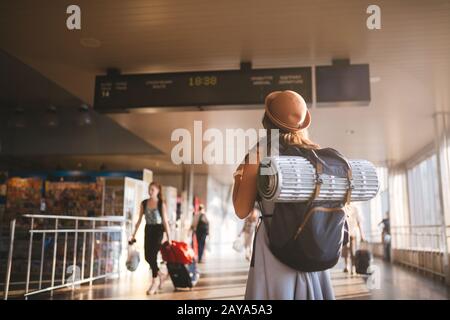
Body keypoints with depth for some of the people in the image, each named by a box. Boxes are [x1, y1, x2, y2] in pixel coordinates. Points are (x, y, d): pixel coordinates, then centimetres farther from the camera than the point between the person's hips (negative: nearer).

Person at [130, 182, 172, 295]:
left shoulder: (161, 204, -8)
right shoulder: (144, 203, 3)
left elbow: (165, 221, -8)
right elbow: (139, 220, 8)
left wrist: (169, 238, -9)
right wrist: (134, 234, 8)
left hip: (158, 230, -5)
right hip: (148, 230, 5)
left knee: (153, 256, -8)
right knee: (147, 257, 5)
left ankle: (155, 282, 6)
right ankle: (161, 275, 28)